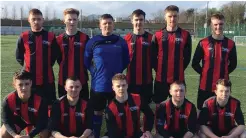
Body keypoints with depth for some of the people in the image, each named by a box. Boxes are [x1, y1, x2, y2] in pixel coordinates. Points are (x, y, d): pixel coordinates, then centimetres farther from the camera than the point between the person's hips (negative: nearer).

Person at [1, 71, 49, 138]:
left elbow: (42, 122, -31)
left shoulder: (40, 100, -37)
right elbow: (6, 121, -23)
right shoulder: (8, 100, -32)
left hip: (36, 120, -2)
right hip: (18, 119, 2)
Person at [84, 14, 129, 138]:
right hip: (98, 85, -1)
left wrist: (117, 71, 4)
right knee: (98, 112, 11)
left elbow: (126, 61, 10)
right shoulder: (92, 42, -2)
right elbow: (86, 61, 7)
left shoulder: (121, 42, 1)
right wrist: (95, 72, 1)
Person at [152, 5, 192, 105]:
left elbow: (187, 56, 5)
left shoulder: (185, 35, 1)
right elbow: (153, 56, 4)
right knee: (159, 105, 10)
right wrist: (158, 70, 0)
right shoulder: (158, 35, 1)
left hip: (178, 78, 0)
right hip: (161, 78, 0)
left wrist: (180, 69, 0)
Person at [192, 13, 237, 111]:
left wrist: (224, 73, 3)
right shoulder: (203, 43, -5)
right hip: (205, 86, -1)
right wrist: (204, 73, 0)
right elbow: (195, 63, 2)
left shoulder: (230, 44, 0)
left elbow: (233, 64, 12)